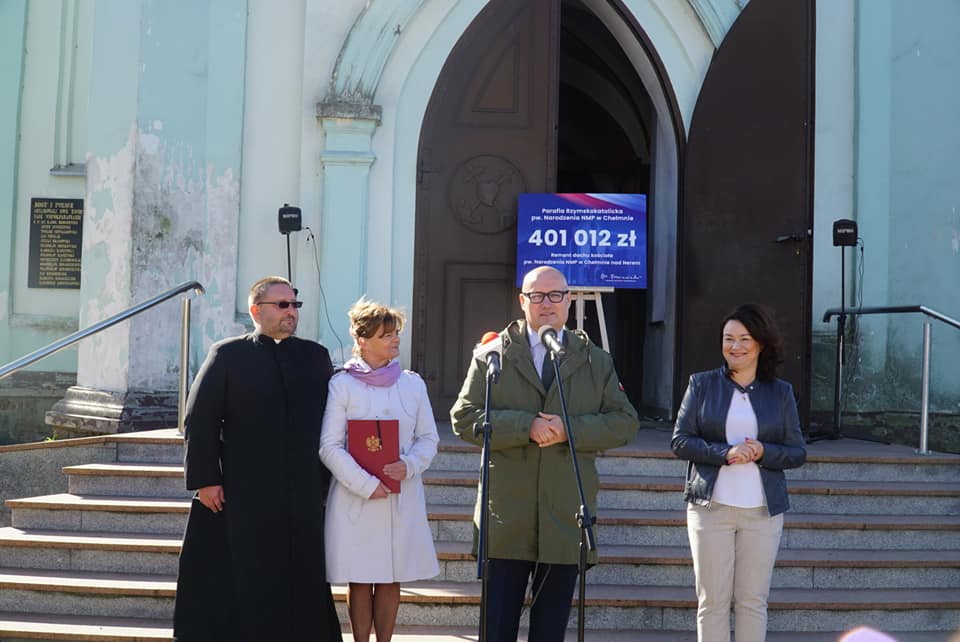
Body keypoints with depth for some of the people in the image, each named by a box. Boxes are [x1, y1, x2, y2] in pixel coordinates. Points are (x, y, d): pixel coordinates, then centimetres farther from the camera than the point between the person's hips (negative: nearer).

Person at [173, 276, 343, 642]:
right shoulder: (228, 355, 1)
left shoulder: (316, 356, 10)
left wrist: (327, 481, 5)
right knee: (243, 586, 3)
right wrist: (206, 480, -9)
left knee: (301, 583, 7)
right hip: (242, 495, -3)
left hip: (304, 497, 3)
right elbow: (200, 420, -3)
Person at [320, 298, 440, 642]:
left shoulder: (412, 383, 6)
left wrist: (409, 465, -12)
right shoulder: (342, 384, -4)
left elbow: (428, 438, 9)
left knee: (391, 580, 8)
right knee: (359, 581, 4)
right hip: (355, 497, -3)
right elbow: (330, 446, -7)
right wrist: (366, 485, -15)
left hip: (403, 495, 3)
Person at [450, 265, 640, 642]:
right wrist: (526, 426, -17)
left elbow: (625, 423, 4)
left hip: (566, 517, 2)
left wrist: (570, 430, -12)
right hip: (507, 517, -2)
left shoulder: (596, 361, 10)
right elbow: (464, 418, -4)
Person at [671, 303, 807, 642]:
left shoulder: (781, 392, 8)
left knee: (753, 601, 5)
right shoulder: (702, 384, 5)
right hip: (710, 506, -1)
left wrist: (763, 453, -14)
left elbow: (797, 452, 7)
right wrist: (724, 453, -15)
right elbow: (680, 441, 0)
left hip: (763, 511, 1)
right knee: (712, 601, 1)